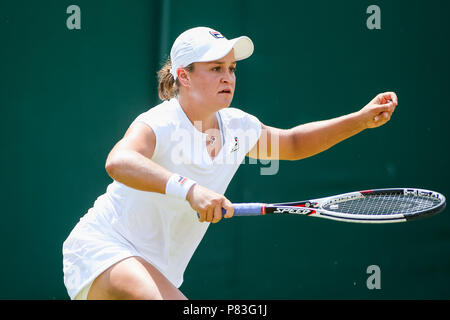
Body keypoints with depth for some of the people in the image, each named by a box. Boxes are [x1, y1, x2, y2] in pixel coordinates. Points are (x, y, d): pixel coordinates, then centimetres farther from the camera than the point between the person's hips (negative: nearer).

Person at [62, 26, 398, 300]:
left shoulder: (237, 127, 3)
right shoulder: (161, 124, -19)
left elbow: (293, 143, 24)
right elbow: (118, 162, -42)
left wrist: (362, 119, 13)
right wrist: (190, 189, -55)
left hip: (157, 274, 9)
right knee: (174, 309, -35)